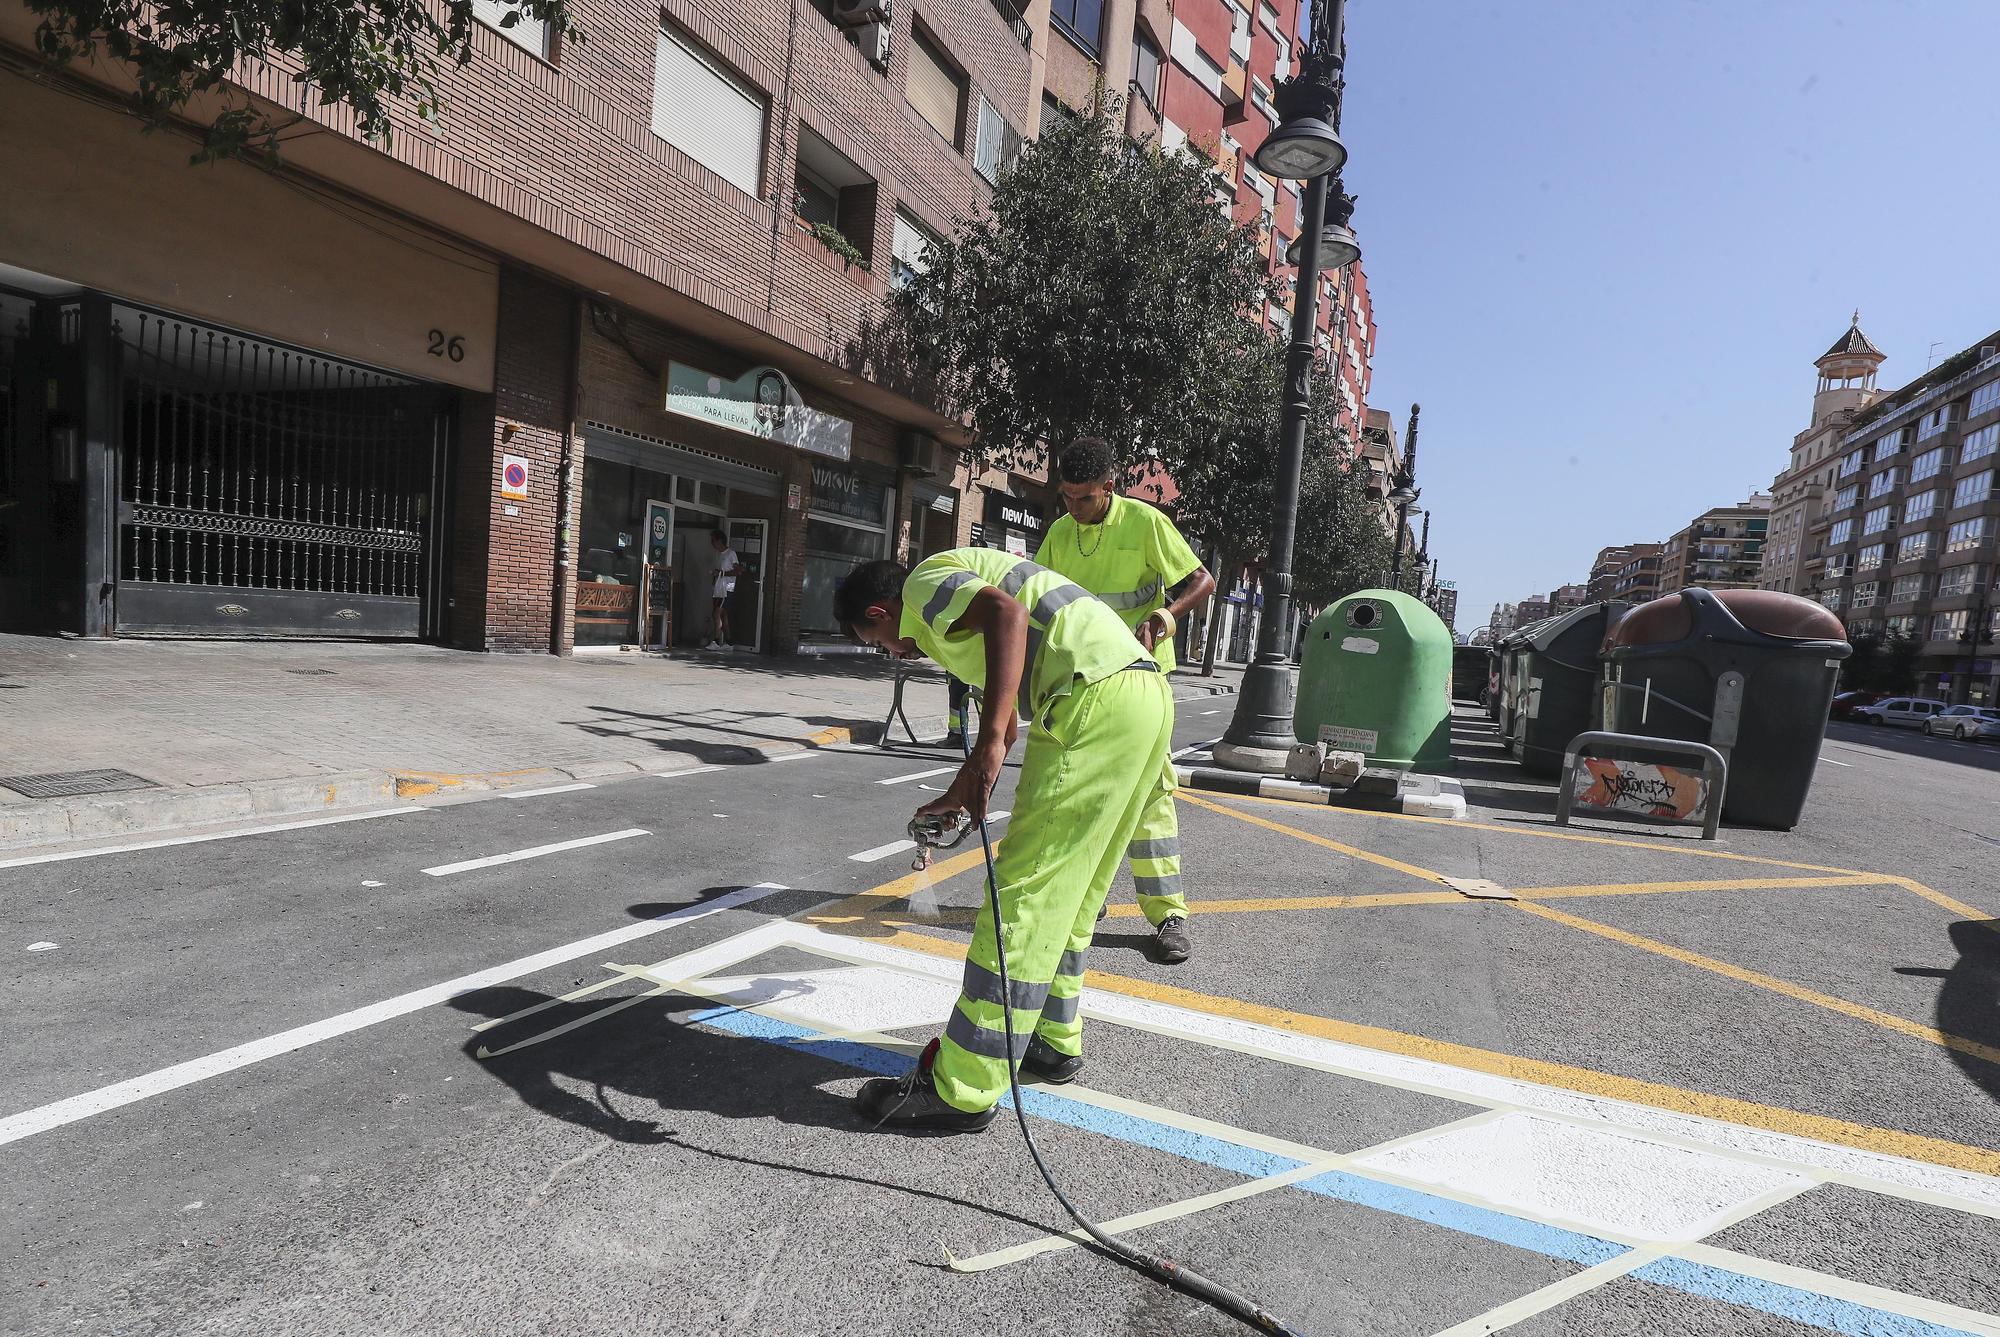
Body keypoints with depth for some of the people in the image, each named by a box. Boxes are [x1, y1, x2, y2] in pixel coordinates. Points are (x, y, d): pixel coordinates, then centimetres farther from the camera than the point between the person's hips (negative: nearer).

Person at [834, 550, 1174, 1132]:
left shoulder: (924, 582, 3)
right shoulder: (962, 585, 32)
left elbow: (1007, 612, -21)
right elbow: (1008, 717, 39)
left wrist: (989, 742, -27)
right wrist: (963, 791, 48)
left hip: (1097, 704, -10)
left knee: (1025, 895, -7)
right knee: (1067, 897, 19)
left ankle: (961, 1089, 1)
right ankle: (1054, 1042, 32)